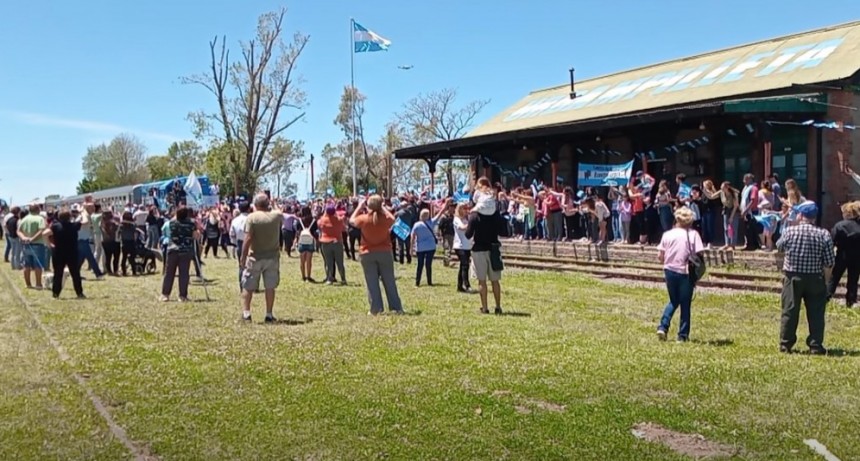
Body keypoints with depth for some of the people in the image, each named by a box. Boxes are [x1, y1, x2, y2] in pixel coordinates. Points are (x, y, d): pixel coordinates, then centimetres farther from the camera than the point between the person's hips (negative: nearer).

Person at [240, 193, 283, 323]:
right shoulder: (276, 216, -1)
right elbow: (283, 216, 26)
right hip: (273, 257, 2)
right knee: (270, 287, 8)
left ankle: (246, 313, 9)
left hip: (255, 257, -2)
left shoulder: (251, 217, -11)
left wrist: (243, 257, -10)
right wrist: (271, 208, 32)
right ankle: (269, 315, 10)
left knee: (248, 287, 10)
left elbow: (248, 239, -15)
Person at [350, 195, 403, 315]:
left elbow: (352, 220, 9)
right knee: (389, 281, 8)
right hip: (384, 252, 1)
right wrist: (382, 207, 18)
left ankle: (376, 309, 2)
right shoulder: (386, 219, -10)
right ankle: (396, 307, 9)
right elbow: (392, 218, 15)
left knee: (372, 282, 4)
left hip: (367, 254, -1)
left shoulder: (363, 219, -13)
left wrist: (359, 207, 16)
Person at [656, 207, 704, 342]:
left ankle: (663, 327, 4)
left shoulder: (667, 234, 0)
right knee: (685, 304, 9)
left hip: (670, 271, 3)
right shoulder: (693, 234, -8)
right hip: (686, 273, -3)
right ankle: (683, 335, 13)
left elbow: (660, 256, 0)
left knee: (673, 301, 20)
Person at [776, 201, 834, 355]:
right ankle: (816, 346, 8)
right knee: (816, 314, 7)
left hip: (793, 278, 0)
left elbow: (779, 247, 13)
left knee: (789, 312, 7)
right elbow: (829, 263, -5)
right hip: (815, 279, 0)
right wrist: (825, 281, 6)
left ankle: (785, 345, 12)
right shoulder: (824, 235, -6)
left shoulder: (789, 231, -7)